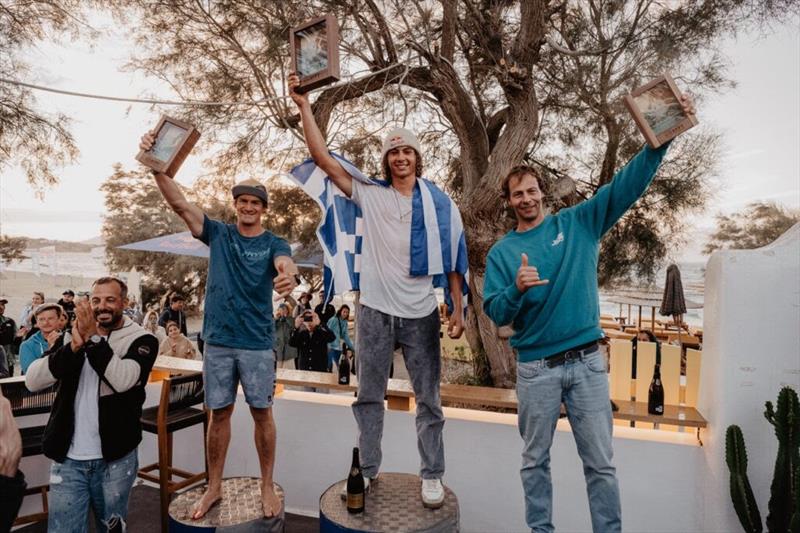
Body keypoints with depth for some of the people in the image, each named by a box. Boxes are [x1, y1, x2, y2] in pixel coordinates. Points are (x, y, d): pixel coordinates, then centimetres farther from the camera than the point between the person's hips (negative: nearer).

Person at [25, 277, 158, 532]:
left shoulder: (142, 340, -6)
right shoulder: (74, 334, 5)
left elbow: (123, 380, -24)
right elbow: (32, 380, -7)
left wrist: (93, 339, -24)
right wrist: (73, 347, -21)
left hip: (115, 459, -2)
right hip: (67, 458, 2)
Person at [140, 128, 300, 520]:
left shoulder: (274, 243, -2)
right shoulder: (217, 234, 5)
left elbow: (285, 264, -24)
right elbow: (179, 202, -4)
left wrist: (289, 276, -49)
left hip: (257, 343, -2)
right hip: (217, 340, 2)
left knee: (262, 413, 8)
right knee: (219, 413, 12)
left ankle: (267, 487, 23)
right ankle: (214, 487, 28)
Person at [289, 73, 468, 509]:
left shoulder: (439, 203, 2)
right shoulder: (369, 194, 1)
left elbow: (452, 260, 3)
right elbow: (322, 157, -3)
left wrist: (458, 310, -2)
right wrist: (304, 106, -6)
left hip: (421, 313, 0)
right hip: (375, 309, 1)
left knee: (428, 398, 10)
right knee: (369, 395, 12)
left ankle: (432, 474, 25)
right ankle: (367, 469, 29)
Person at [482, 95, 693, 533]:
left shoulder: (577, 224, 3)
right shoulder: (501, 252, 2)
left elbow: (626, 186, -5)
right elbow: (495, 314, -5)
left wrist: (661, 139, -16)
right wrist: (517, 289, -25)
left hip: (586, 361, 0)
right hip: (536, 366, 0)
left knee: (600, 462, 10)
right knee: (535, 459, 14)